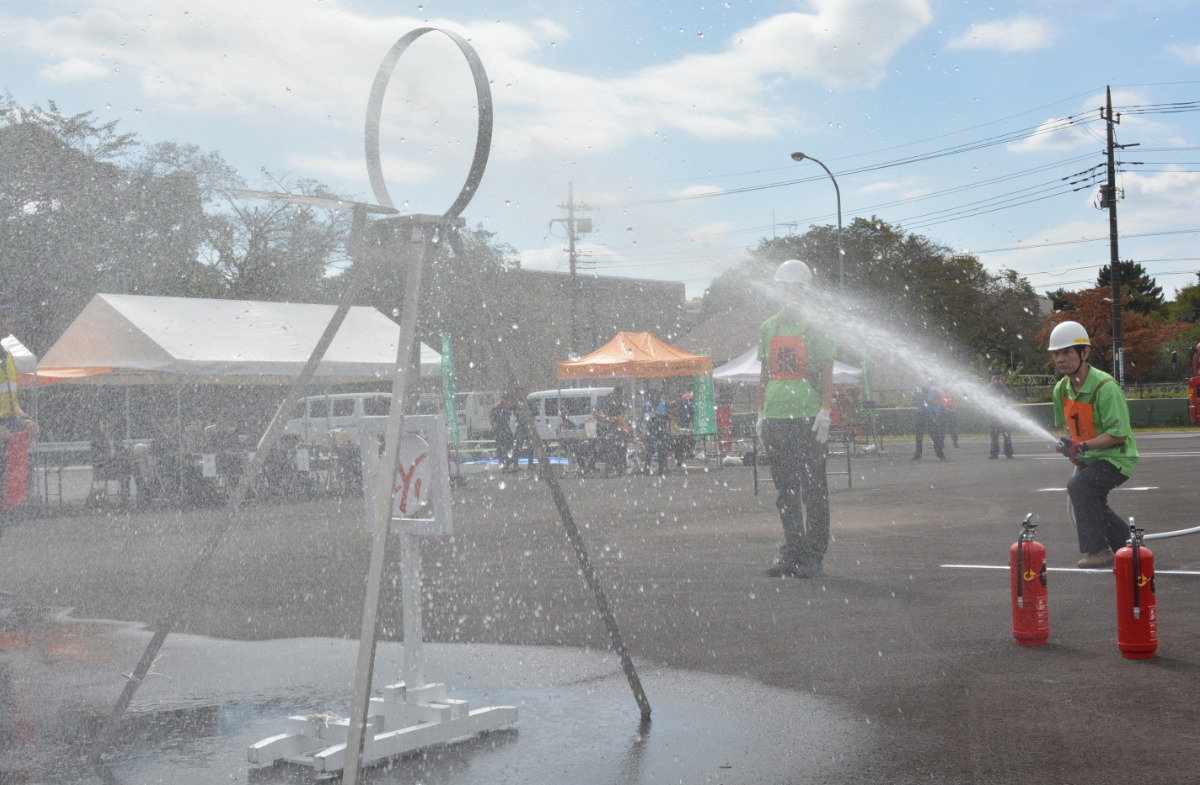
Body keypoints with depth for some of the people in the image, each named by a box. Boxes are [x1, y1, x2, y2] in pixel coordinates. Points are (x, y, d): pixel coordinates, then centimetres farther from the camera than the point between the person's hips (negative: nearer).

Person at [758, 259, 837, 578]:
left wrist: (825, 412, -13)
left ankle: (813, 556, 4)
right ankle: (792, 553, 14)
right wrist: (764, 412, 13)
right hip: (776, 420, 5)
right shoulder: (768, 328, 14)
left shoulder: (816, 328, 0)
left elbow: (826, 375, -4)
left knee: (813, 489, -2)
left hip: (808, 419, -5)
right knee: (785, 490, 8)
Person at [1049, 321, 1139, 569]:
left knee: (1079, 486, -27)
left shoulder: (1105, 387, -25)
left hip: (1116, 457, -9)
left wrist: (1082, 447, -30)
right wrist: (1071, 450, -1)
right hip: (1088, 458, 9)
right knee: (1091, 503, 18)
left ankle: (1098, 551, -18)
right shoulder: (1061, 389, -1)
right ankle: (1128, 545, 40)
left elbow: (1118, 434, -27)